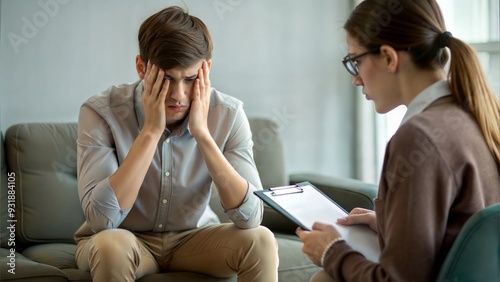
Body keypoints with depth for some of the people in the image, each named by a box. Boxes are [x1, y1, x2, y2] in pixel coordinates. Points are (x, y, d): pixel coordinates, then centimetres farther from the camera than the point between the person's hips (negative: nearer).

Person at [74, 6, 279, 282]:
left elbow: (250, 217, -24)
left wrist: (202, 134, -32)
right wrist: (151, 131, -33)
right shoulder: (101, 112, -23)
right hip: (127, 239, -1)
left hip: (193, 237, 2)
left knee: (260, 241, -24)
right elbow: (101, 219, -32)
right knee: (111, 245, -33)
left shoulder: (228, 114, -17)